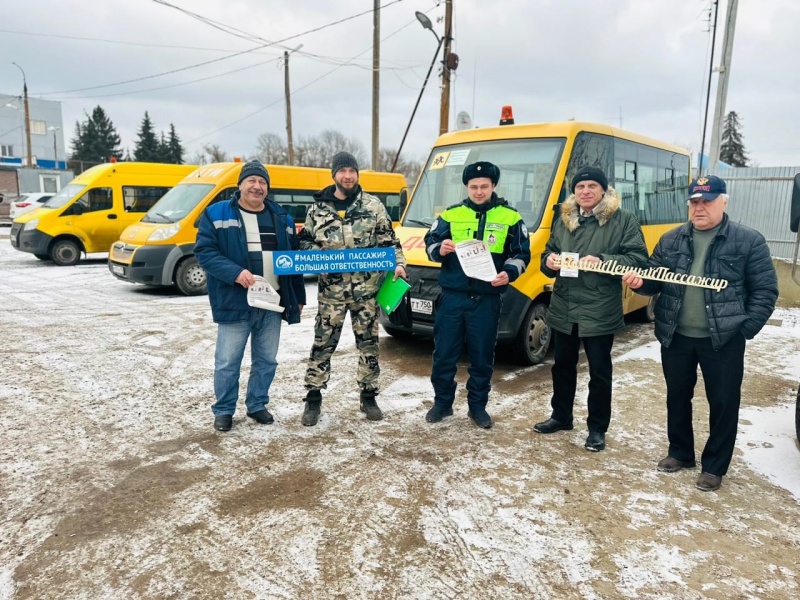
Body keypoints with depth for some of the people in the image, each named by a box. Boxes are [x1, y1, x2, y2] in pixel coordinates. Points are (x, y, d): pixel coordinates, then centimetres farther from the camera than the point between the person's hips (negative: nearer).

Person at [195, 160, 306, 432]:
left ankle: (257, 405, 31)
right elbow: (204, 251, -8)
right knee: (227, 362, 4)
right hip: (235, 303, -4)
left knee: (267, 360, 13)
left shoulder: (282, 218, 12)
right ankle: (223, 410, 22)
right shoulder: (216, 214, 0)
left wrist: (299, 298, 13)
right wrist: (235, 273, -23)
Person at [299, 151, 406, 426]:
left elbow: (389, 240, 7)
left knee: (369, 343, 8)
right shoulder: (317, 209, 5)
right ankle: (313, 399, 17)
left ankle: (368, 397, 23)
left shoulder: (373, 205, 4)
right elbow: (305, 243, 13)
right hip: (331, 289, 0)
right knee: (322, 344, 4)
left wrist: (398, 264, -7)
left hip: (367, 289, 1)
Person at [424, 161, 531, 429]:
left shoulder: (510, 217, 4)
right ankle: (442, 403, 23)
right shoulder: (450, 214, 6)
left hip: (487, 300, 0)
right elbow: (430, 243, 8)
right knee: (444, 353, 6)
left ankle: (478, 406, 24)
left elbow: (521, 254, 6)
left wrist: (508, 273, -14)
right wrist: (439, 250, -16)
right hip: (452, 297, 1)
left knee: (482, 357, 8)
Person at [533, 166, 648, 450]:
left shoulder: (623, 220, -5)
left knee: (599, 372, 7)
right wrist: (549, 262, -8)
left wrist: (602, 261, -24)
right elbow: (548, 254, 16)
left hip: (600, 312, -5)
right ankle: (560, 416, 35)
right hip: (563, 309, 5)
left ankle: (597, 428, 22)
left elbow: (638, 258, -11)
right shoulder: (563, 220, 11)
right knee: (563, 365, 17)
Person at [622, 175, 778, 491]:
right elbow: (655, 279, 9)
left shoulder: (748, 240, -4)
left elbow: (765, 290, -3)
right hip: (676, 337, 3)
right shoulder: (671, 240, 6)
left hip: (723, 340, -3)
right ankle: (680, 452, 35)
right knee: (677, 397, 16)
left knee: (723, 403, 7)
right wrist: (640, 282, -14)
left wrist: (746, 328, -10)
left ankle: (714, 466, 25)